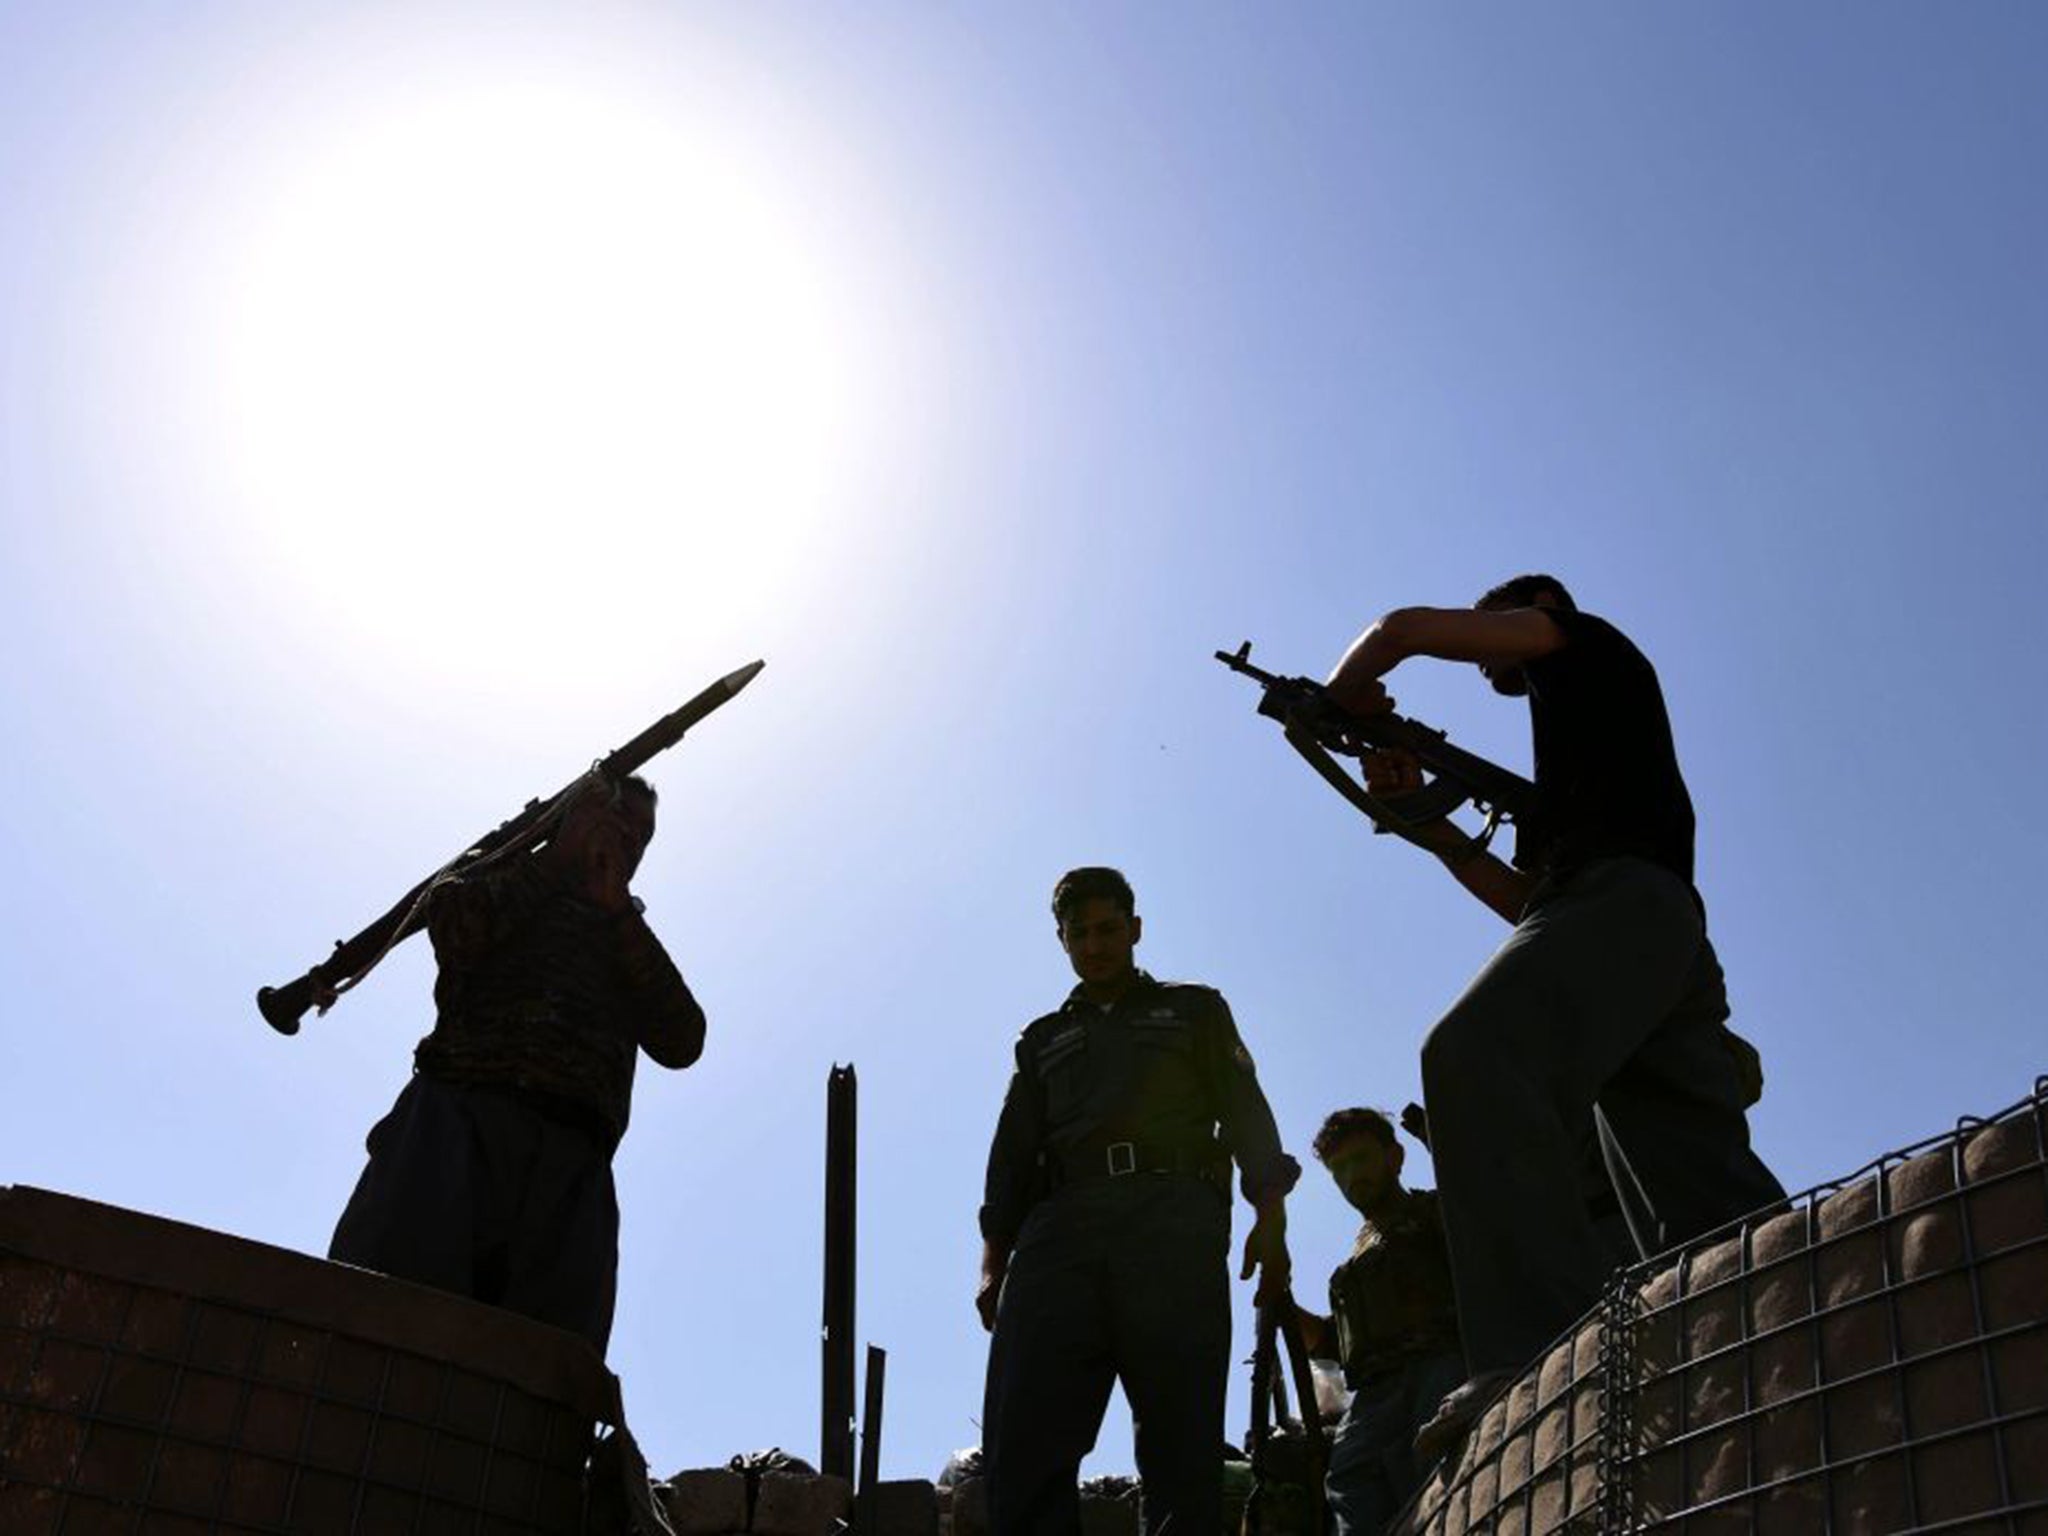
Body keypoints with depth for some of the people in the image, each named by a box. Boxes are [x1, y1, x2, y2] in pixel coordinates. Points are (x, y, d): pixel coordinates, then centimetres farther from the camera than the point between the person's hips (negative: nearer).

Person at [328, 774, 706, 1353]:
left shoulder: (633, 943, 34)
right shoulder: (499, 880, 28)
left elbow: (682, 1044, 13)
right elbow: (454, 929, 2)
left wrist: (618, 908, 10)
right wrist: (561, 856, 12)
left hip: (570, 1169, 2)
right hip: (462, 1117, -2)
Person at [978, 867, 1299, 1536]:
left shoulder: (1194, 1010, 25)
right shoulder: (1043, 1039, 31)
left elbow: (1245, 1112, 12)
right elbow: (1013, 1153, 21)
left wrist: (1269, 1217, -4)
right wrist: (993, 1262, 6)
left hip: (1173, 1221, -2)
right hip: (1059, 1229, 2)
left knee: (1180, 1437, -10)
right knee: (1022, 1439, -14)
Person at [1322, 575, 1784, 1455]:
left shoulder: (1585, 642, 20)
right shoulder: (1578, 739, 41)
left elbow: (1404, 629, 12)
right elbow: (1526, 901, 35)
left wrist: (1337, 701, 29)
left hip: (1619, 902, -10)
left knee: (1476, 1054, -33)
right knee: (1706, 1200, -1)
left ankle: (1541, 1356, -49)